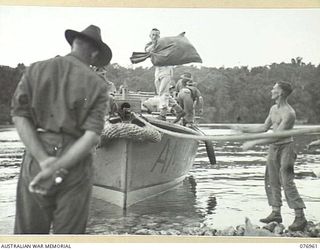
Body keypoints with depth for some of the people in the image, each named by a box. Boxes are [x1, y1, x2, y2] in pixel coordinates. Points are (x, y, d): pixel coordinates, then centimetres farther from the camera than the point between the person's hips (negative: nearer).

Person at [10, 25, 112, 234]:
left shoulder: (36, 69, 4)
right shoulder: (98, 85, -1)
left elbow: (19, 116, -4)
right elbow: (92, 136, -12)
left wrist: (44, 160, -11)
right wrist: (55, 168, -12)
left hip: (36, 160, 2)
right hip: (76, 166, -1)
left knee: (29, 231, 12)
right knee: (68, 234, 11)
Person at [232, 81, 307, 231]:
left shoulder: (289, 113, -21)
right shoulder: (273, 109, 8)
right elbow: (264, 128, 18)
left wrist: (254, 143, -25)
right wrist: (245, 129, 14)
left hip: (285, 147, -9)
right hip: (273, 148, 9)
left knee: (287, 182, -11)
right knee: (271, 180, 10)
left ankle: (300, 217, -4)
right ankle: (276, 213, 19)